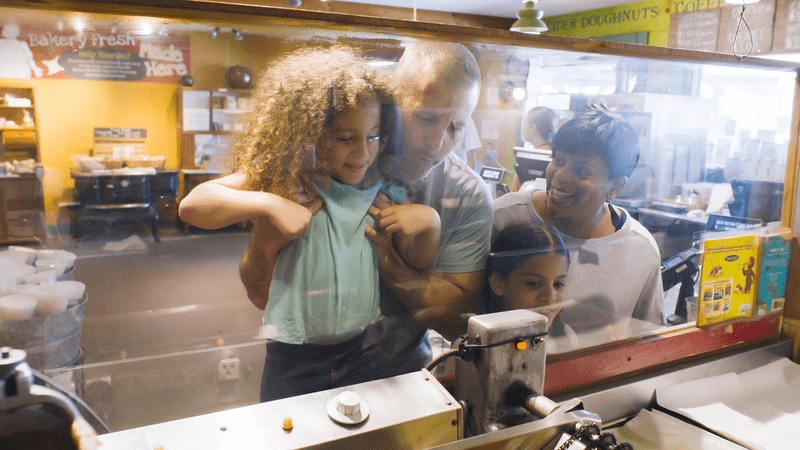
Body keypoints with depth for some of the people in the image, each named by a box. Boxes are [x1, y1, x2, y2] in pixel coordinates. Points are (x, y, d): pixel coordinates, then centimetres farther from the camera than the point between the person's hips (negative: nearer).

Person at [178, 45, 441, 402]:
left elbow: (414, 267, 4)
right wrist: (270, 205, -28)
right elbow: (192, 206, -17)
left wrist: (429, 222, -15)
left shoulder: (385, 189, -3)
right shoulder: (284, 177, -10)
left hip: (365, 358, 3)